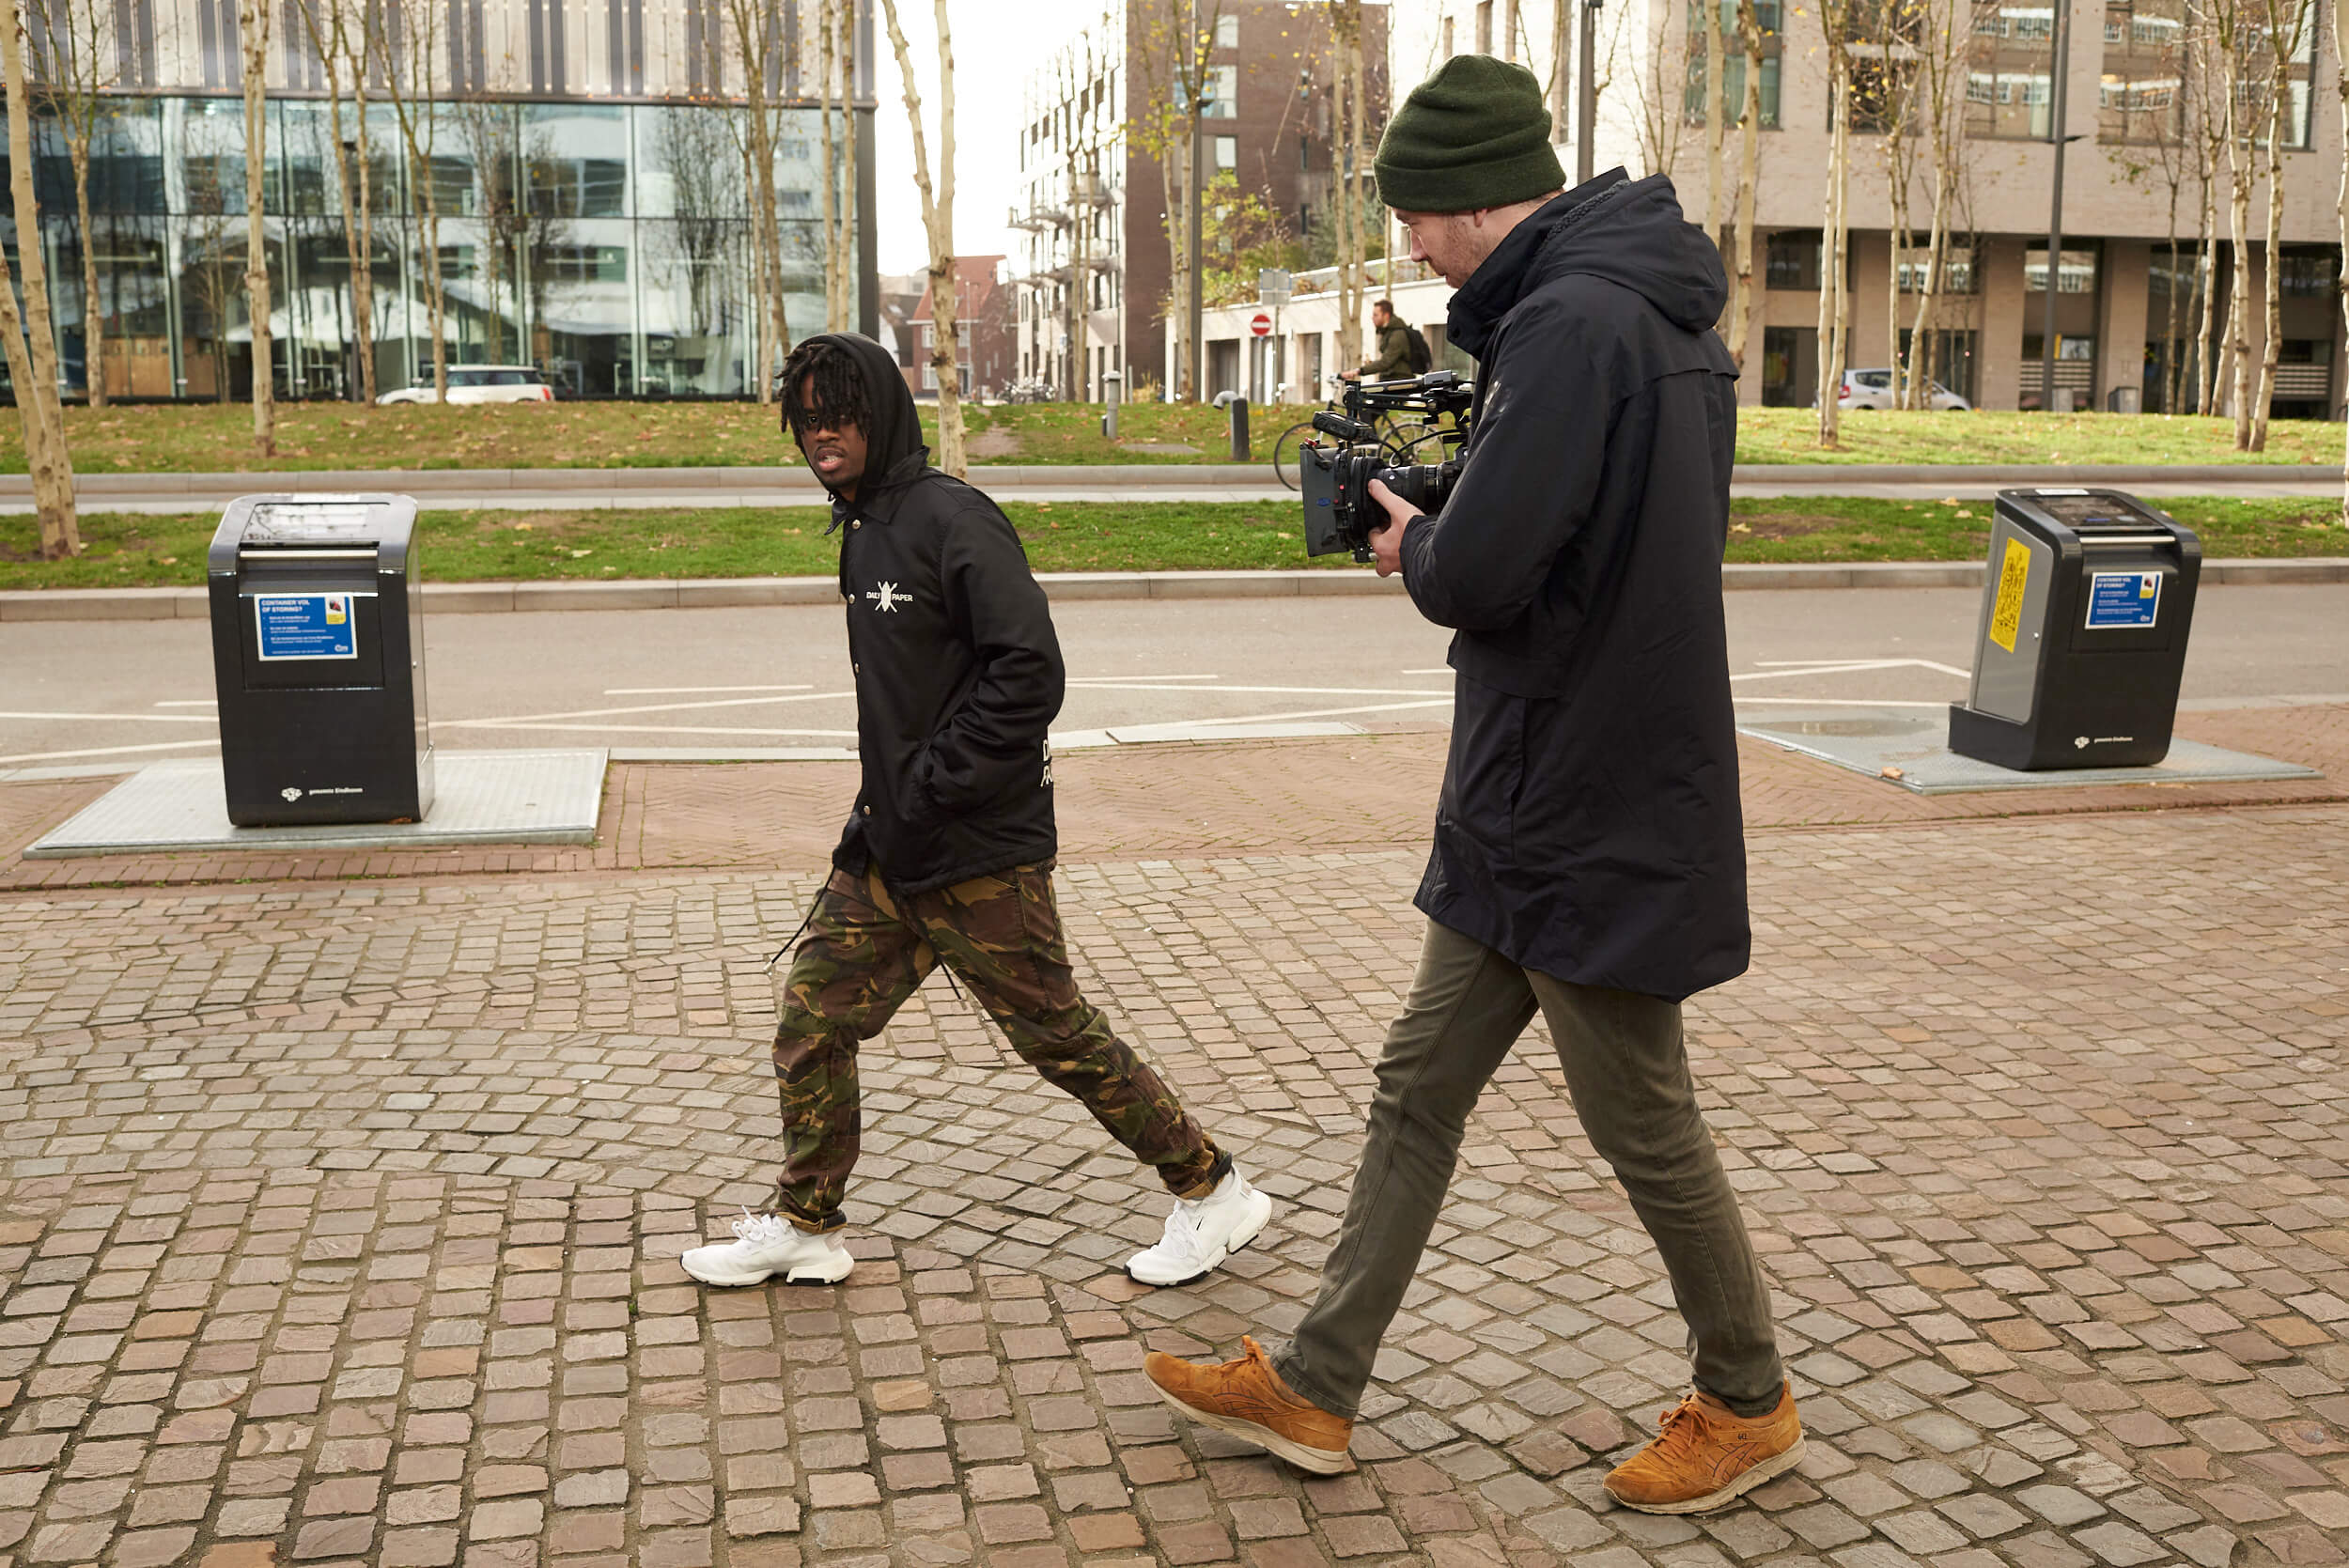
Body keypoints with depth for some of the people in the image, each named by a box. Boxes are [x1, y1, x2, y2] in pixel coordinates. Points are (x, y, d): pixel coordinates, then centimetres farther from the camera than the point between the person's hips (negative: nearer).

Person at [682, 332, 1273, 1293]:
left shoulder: (951, 519, -16)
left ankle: (1212, 1192, 19)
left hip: (979, 852, -8)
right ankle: (803, 1230, 26)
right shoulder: (863, 531, 13)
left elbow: (1028, 674, -23)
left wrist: (931, 790, -20)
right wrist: (882, 804, 13)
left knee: (1056, 1034, 2)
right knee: (813, 1017, 9)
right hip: (889, 852, 8)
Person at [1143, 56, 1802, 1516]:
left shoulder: (1572, 322, -21)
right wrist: (1442, 529, 8)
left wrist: (1413, 543, -4)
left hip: (1594, 819, -10)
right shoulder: (1656, 311, 11)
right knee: (1418, 1090, 14)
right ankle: (1313, 1391, 24)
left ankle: (1750, 1407, 29)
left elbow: (1477, 575, -26)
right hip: (1529, 806, 10)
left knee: (1646, 1127, 7)